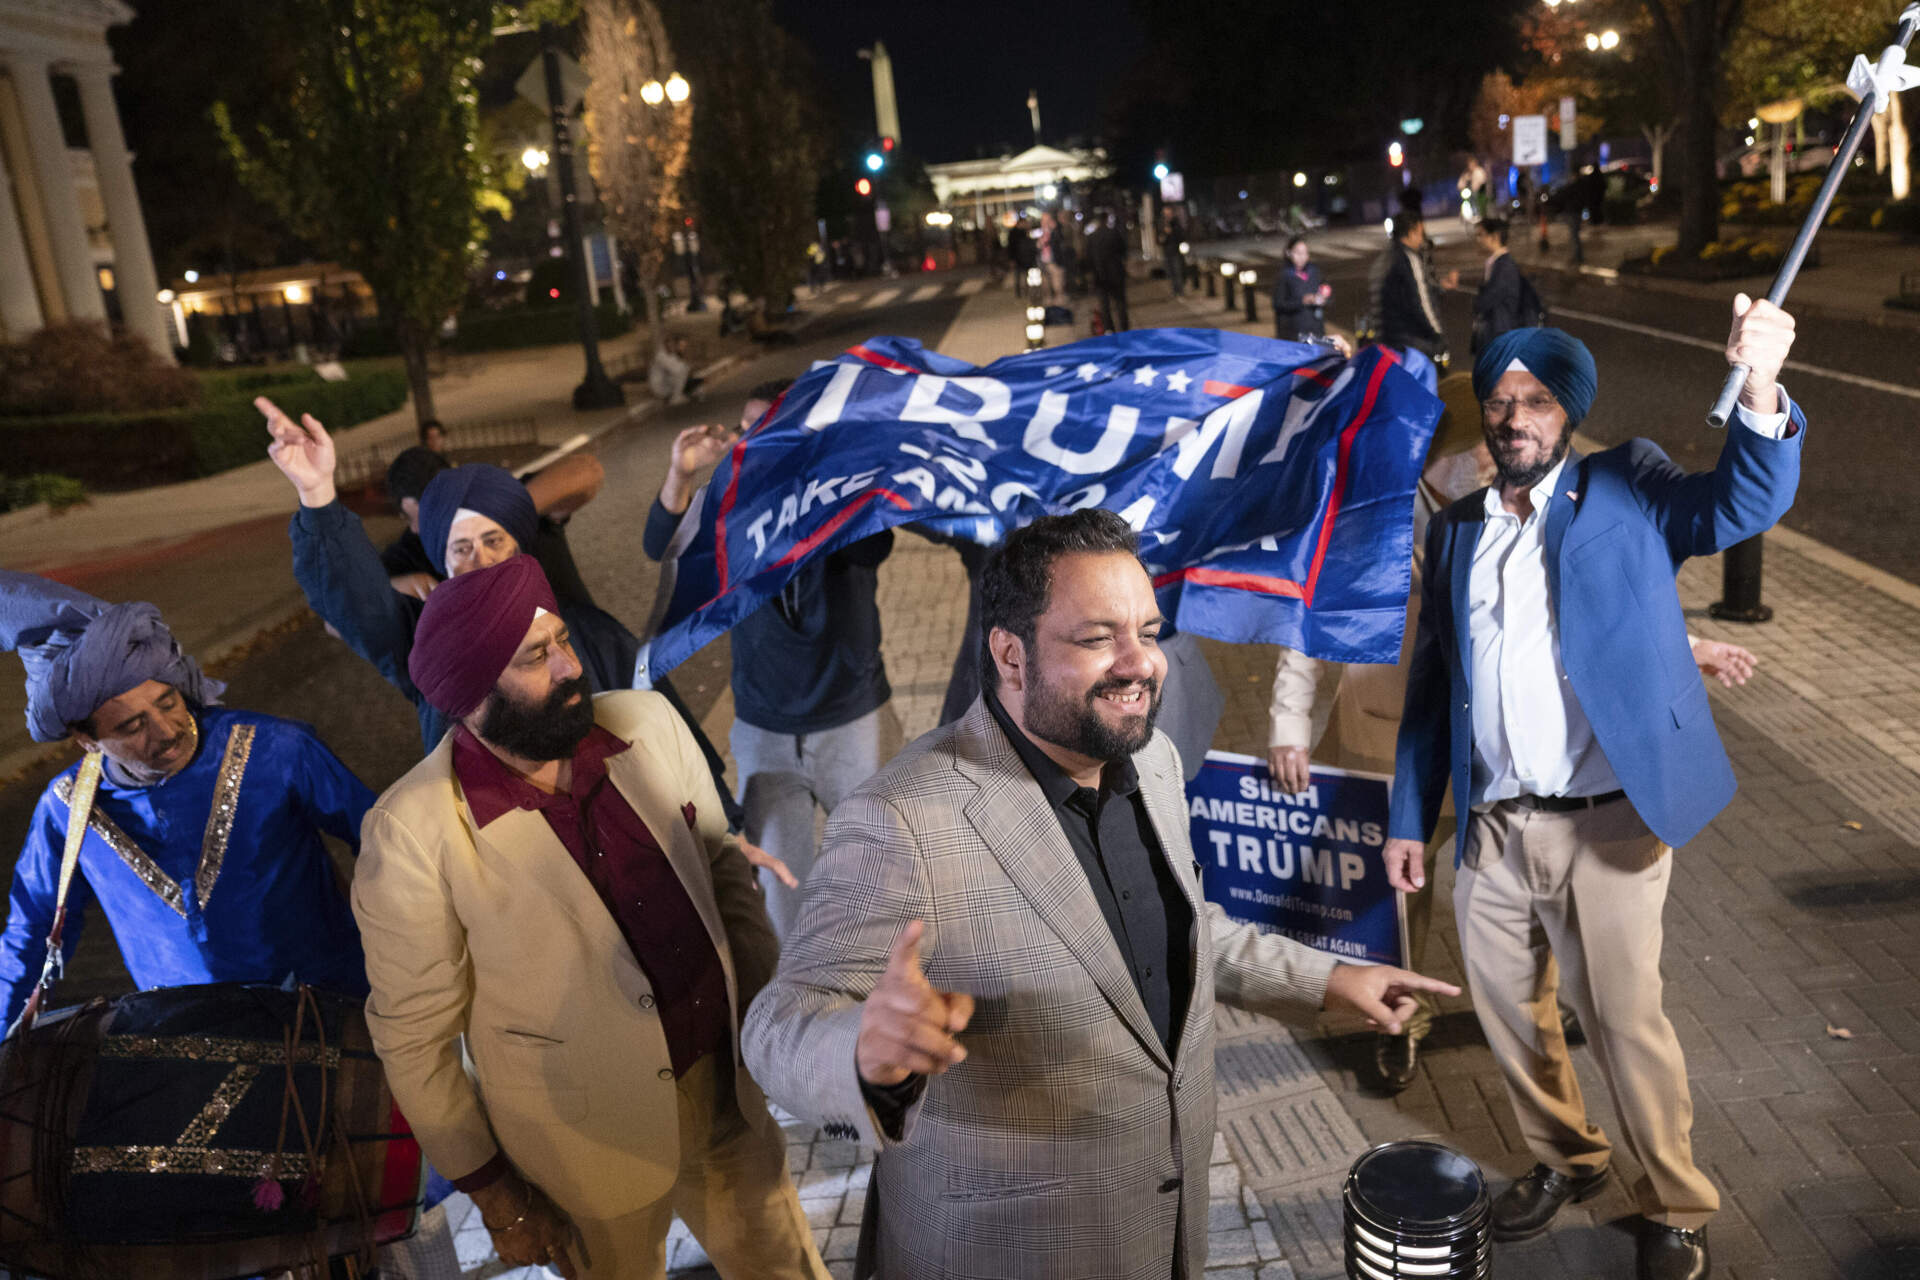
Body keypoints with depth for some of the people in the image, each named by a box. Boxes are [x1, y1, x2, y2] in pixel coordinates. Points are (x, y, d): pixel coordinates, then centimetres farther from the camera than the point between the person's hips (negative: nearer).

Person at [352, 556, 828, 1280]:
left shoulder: (649, 724, -9)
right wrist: (490, 1189, -4)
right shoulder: (414, 832, -22)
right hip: (591, 1153, -4)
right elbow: (414, 1036, -12)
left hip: (728, 1091, 4)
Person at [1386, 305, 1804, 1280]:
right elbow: (1429, 684, 11)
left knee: (1625, 1023, 6)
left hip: (1606, 825, -4)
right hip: (1494, 831, 4)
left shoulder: (1623, 489, -2)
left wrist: (1759, 388, -39)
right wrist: (1410, 819, 10)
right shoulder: (1457, 529, 8)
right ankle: (1564, 1159, 43)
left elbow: (1740, 506, -21)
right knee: (1507, 1009, 17)